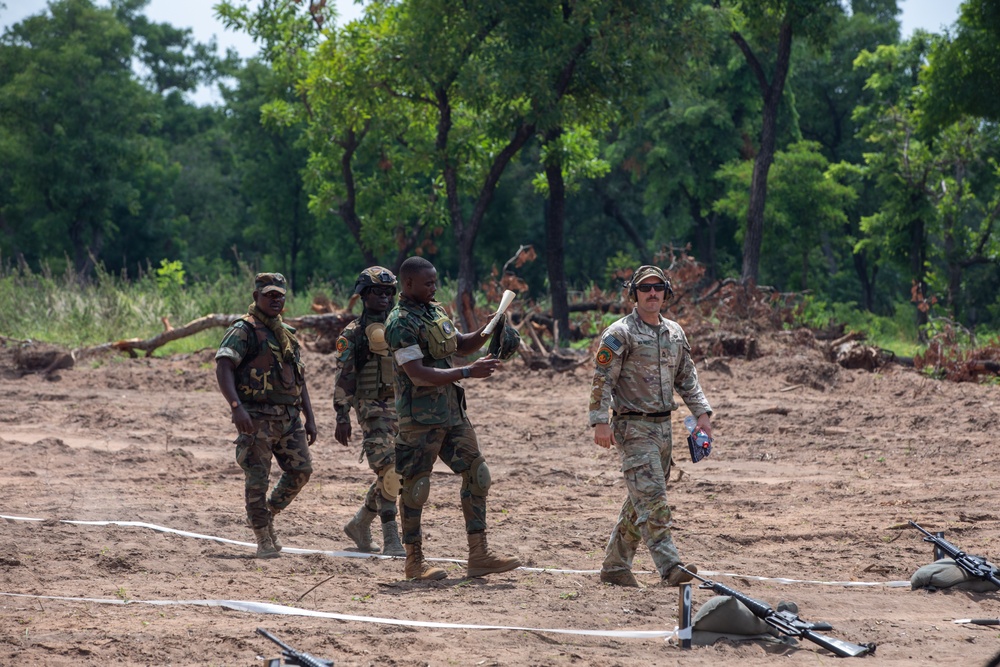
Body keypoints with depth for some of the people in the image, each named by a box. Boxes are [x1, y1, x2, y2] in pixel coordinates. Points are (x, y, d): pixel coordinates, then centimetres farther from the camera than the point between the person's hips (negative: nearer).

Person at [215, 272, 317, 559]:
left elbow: (298, 379, 23)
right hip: (257, 417, -7)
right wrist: (236, 407, -30)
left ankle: (268, 515, 22)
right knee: (257, 478, -5)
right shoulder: (244, 330, -5)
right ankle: (263, 540, 2)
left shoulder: (287, 334, 19)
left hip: (289, 416, 7)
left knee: (301, 469, 2)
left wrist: (309, 417, 16)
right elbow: (223, 368, -18)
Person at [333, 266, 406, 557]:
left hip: (403, 409, 6)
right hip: (372, 410, -6)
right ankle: (391, 540, -14)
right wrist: (342, 416, -12)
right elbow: (343, 377, -5)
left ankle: (360, 524, 25)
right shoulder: (353, 334, -1)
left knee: (394, 475, 7)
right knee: (388, 472, -15)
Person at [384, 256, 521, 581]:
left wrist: (485, 333, 7)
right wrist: (468, 372, -25)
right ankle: (414, 561, 9)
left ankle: (479, 556, 9)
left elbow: (460, 345, 27)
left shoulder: (436, 311, 13)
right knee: (415, 486, 0)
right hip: (420, 417, -9)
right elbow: (418, 374, -23)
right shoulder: (402, 323, -15)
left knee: (476, 475, 6)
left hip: (451, 410, 9)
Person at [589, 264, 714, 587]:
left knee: (640, 501, 10)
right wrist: (600, 421, -19)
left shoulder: (675, 333, 14)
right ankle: (670, 566, -23)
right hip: (633, 426, -7)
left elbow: (687, 377, 21)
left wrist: (702, 412, 9)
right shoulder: (619, 334, -7)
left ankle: (615, 565, 17)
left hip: (663, 425, 7)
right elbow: (602, 380, -11)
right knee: (651, 498, -15)